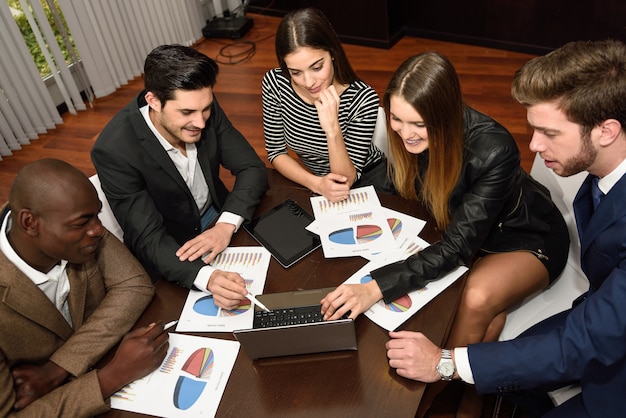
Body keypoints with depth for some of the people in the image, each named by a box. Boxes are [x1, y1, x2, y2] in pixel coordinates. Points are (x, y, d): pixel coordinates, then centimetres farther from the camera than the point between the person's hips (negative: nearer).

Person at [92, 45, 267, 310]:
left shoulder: (204, 108, -16)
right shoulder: (114, 150, -29)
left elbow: (252, 169, -10)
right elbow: (147, 240, -27)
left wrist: (227, 225, -29)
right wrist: (207, 277, -46)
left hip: (218, 217, 5)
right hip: (169, 255, -5)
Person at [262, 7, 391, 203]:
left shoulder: (363, 99, -25)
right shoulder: (274, 84, -16)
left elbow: (346, 180, -22)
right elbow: (276, 152, -7)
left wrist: (333, 130, -37)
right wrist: (316, 183, -22)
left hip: (367, 179, -2)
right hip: (312, 181, 3)